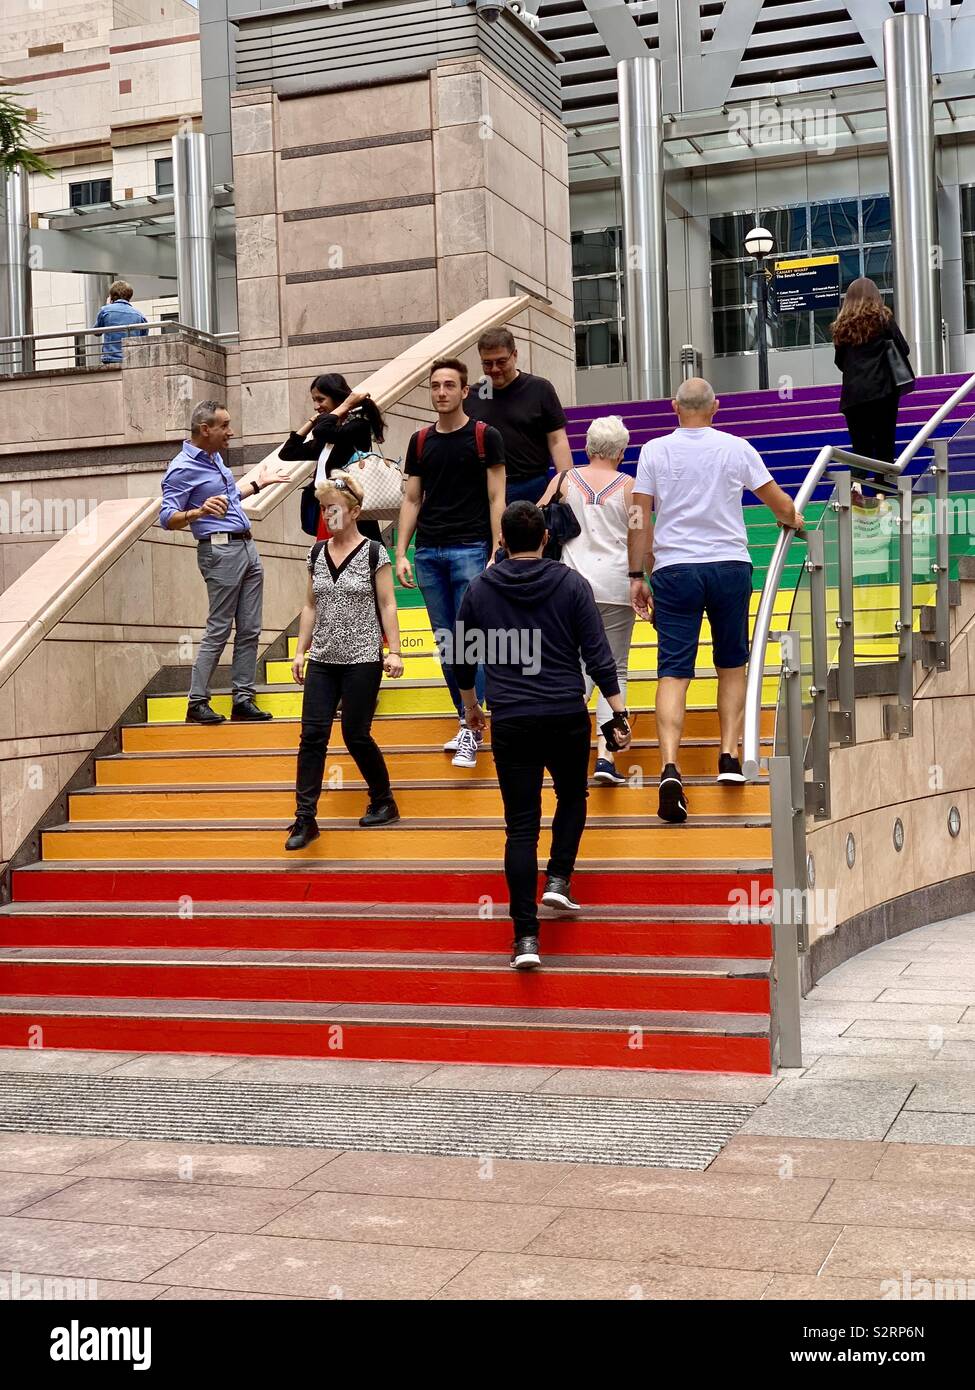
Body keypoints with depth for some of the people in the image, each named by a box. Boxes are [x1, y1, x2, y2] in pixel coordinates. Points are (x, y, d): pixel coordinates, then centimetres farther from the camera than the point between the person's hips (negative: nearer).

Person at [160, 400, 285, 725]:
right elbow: (167, 519, -17)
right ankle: (197, 703, -1)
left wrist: (257, 484, 36)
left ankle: (243, 699, 10)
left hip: (246, 546, 9)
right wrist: (199, 512, -33)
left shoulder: (214, 457, 17)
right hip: (220, 549, -9)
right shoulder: (182, 469, -11)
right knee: (218, 631, -7)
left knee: (249, 630, 6)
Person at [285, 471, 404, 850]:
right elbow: (311, 606, 13)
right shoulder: (317, 553, 8)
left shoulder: (373, 552, -5)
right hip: (323, 661, 4)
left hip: (362, 660, -4)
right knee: (312, 735, -4)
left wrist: (394, 651, -9)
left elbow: (386, 605, -4)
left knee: (356, 735, 1)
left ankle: (383, 802, 22)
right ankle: (305, 818, -2)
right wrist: (301, 651, 10)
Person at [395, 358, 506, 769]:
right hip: (428, 552, 5)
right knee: (445, 644, 8)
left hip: (470, 549, -5)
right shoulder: (421, 441, 11)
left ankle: (470, 732, -5)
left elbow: (496, 498, -3)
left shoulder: (484, 437, -1)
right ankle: (466, 721, 17)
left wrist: (497, 554, -11)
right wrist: (401, 553, 6)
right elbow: (412, 500, 14)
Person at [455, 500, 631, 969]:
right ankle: (559, 878, 10)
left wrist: (470, 704, 29)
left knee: (521, 826, 3)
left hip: (510, 721, 1)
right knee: (572, 796, 26)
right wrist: (618, 712, -2)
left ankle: (526, 936, -3)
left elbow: (462, 657, 13)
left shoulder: (480, 588, 4)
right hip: (567, 715, -1)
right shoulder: (570, 582, -2)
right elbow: (597, 654, -6)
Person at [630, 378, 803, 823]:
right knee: (731, 665, 17)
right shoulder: (736, 448, 4)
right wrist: (793, 521, 35)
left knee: (673, 672, -5)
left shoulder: (654, 451, 3)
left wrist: (637, 575, 7)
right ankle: (729, 756, 12)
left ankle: (669, 766, -20)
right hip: (730, 565, 1)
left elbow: (640, 519, 0)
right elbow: (780, 503, 13)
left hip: (674, 569, 0)